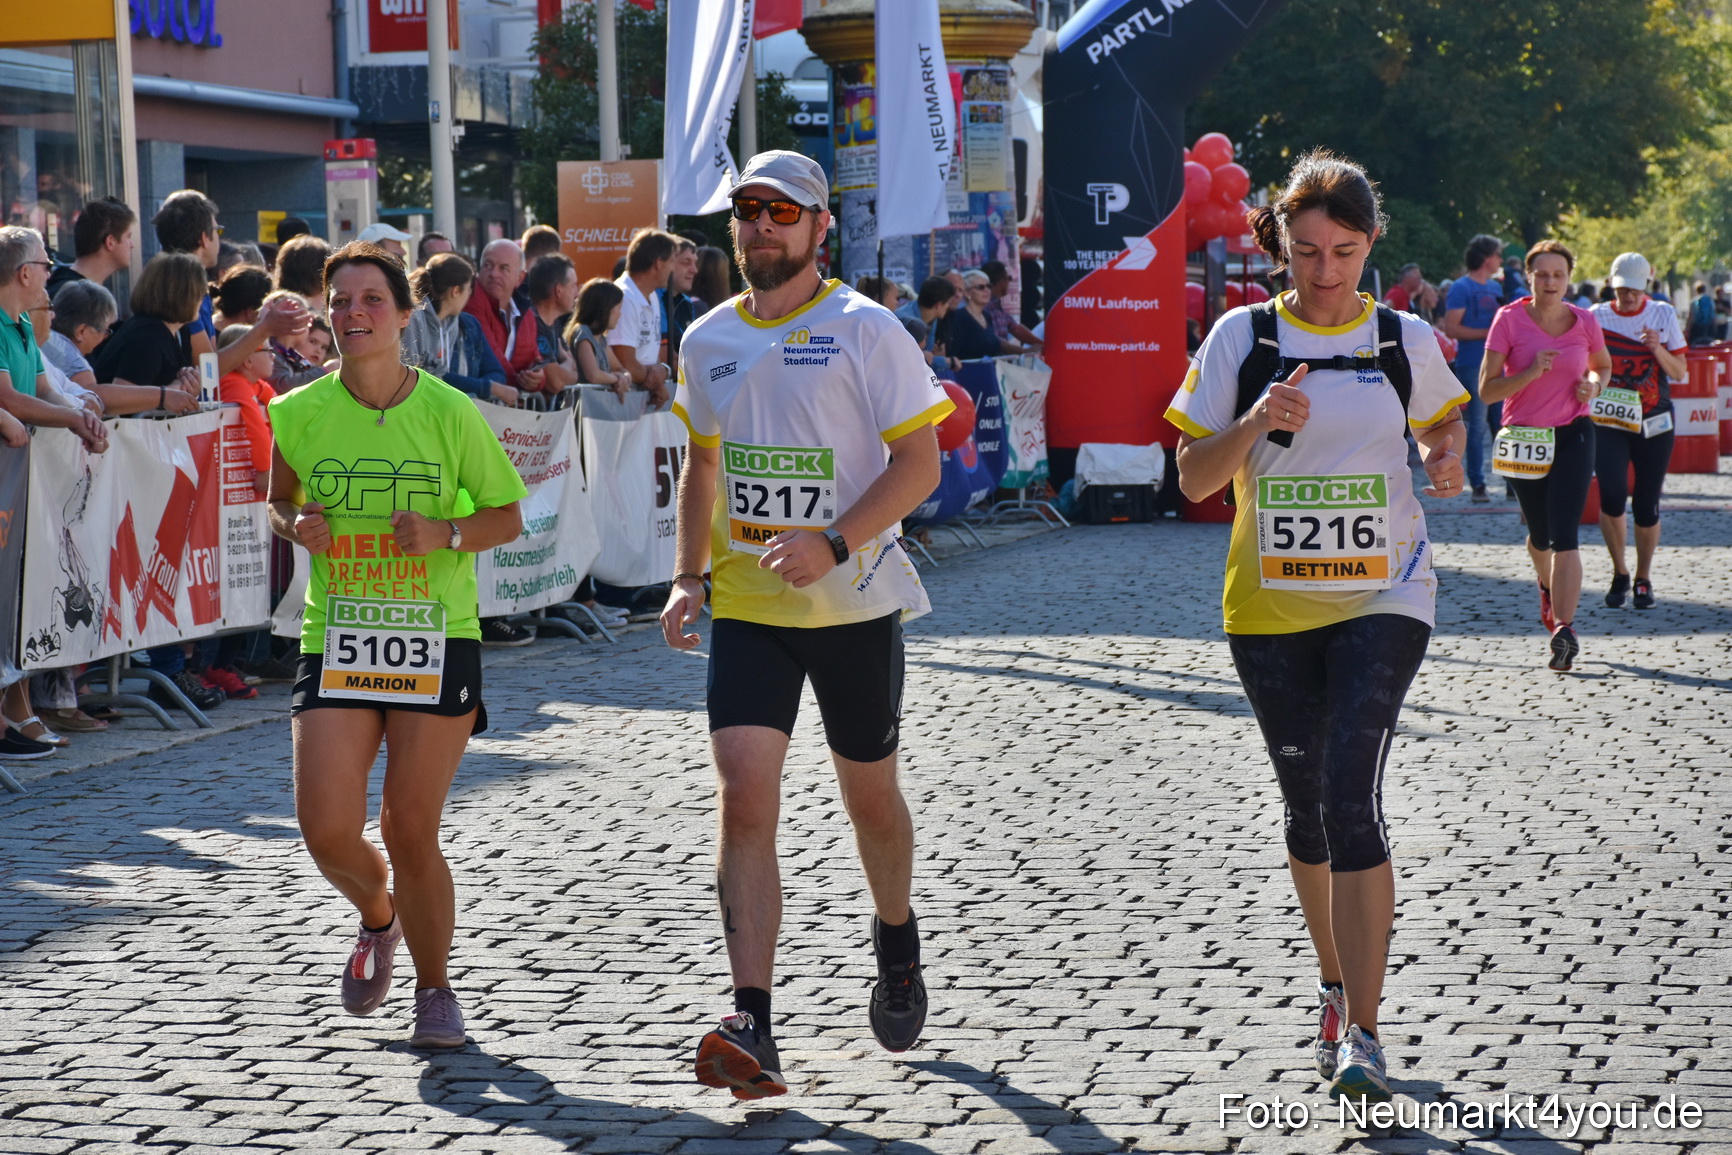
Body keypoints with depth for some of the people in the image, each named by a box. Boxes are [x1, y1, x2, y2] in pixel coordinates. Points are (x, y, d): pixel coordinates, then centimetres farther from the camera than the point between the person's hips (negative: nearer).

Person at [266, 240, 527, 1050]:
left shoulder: (449, 413, -6)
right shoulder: (300, 414, -1)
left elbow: (507, 515, 4)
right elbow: (278, 497, 16)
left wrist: (447, 534, -15)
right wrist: (296, 526, -7)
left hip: (437, 644, -2)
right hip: (336, 641, 2)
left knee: (410, 831, -1)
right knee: (327, 833, -8)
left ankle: (435, 990, 21)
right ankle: (377, 915, 29)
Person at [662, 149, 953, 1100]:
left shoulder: (866, 330, -7)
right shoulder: (707, 341, 8)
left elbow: (918, 463, -10)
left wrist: (834, 542, -22)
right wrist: (689, 575, 10)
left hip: (854, 601, -3)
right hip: (745, 604, 3)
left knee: (869, 796, 12)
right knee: (744, 799, -12)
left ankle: (896, 939, 44)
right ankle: (753, 1028, -17)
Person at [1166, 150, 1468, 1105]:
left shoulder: (1405, 339, 0)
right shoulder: (1241, 338, -1)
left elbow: (1444, 423, 20)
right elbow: (1193, 478, -2)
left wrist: (1445, 460, -3)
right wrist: (1256, 424, -20)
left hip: (1384, 597, -2)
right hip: (1272, 606, 2)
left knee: (1351, 797, -16)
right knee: (1307, 808, 12)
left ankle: (1361, 1033, -15)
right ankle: (1337, 987, 34)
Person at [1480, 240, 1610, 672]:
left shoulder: (1584, 322, -1)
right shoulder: (1509, 320, -7)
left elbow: (1603, 364, 20)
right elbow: (1487, 390, -9)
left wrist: (1594, 385, -2)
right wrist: (1531, 372, -23)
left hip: (1573, 437, -1)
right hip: (1523, 439, 1)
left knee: (1564, 535, -14)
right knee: (1540, 535, 17)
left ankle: (1564, 629, -18)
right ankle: (1549, 588, 50)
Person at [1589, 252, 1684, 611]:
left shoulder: (1664, 315, 2)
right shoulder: (1597, 317, 3)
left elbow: (1680, 373, 2)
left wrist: (1658, 349, -14)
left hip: (1653, 425, 0)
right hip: (1609, 423, 0)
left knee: (1646, 506, 2)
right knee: (1611, 497, -16)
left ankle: (1644, 579, 21)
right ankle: (1619, 573, 4)